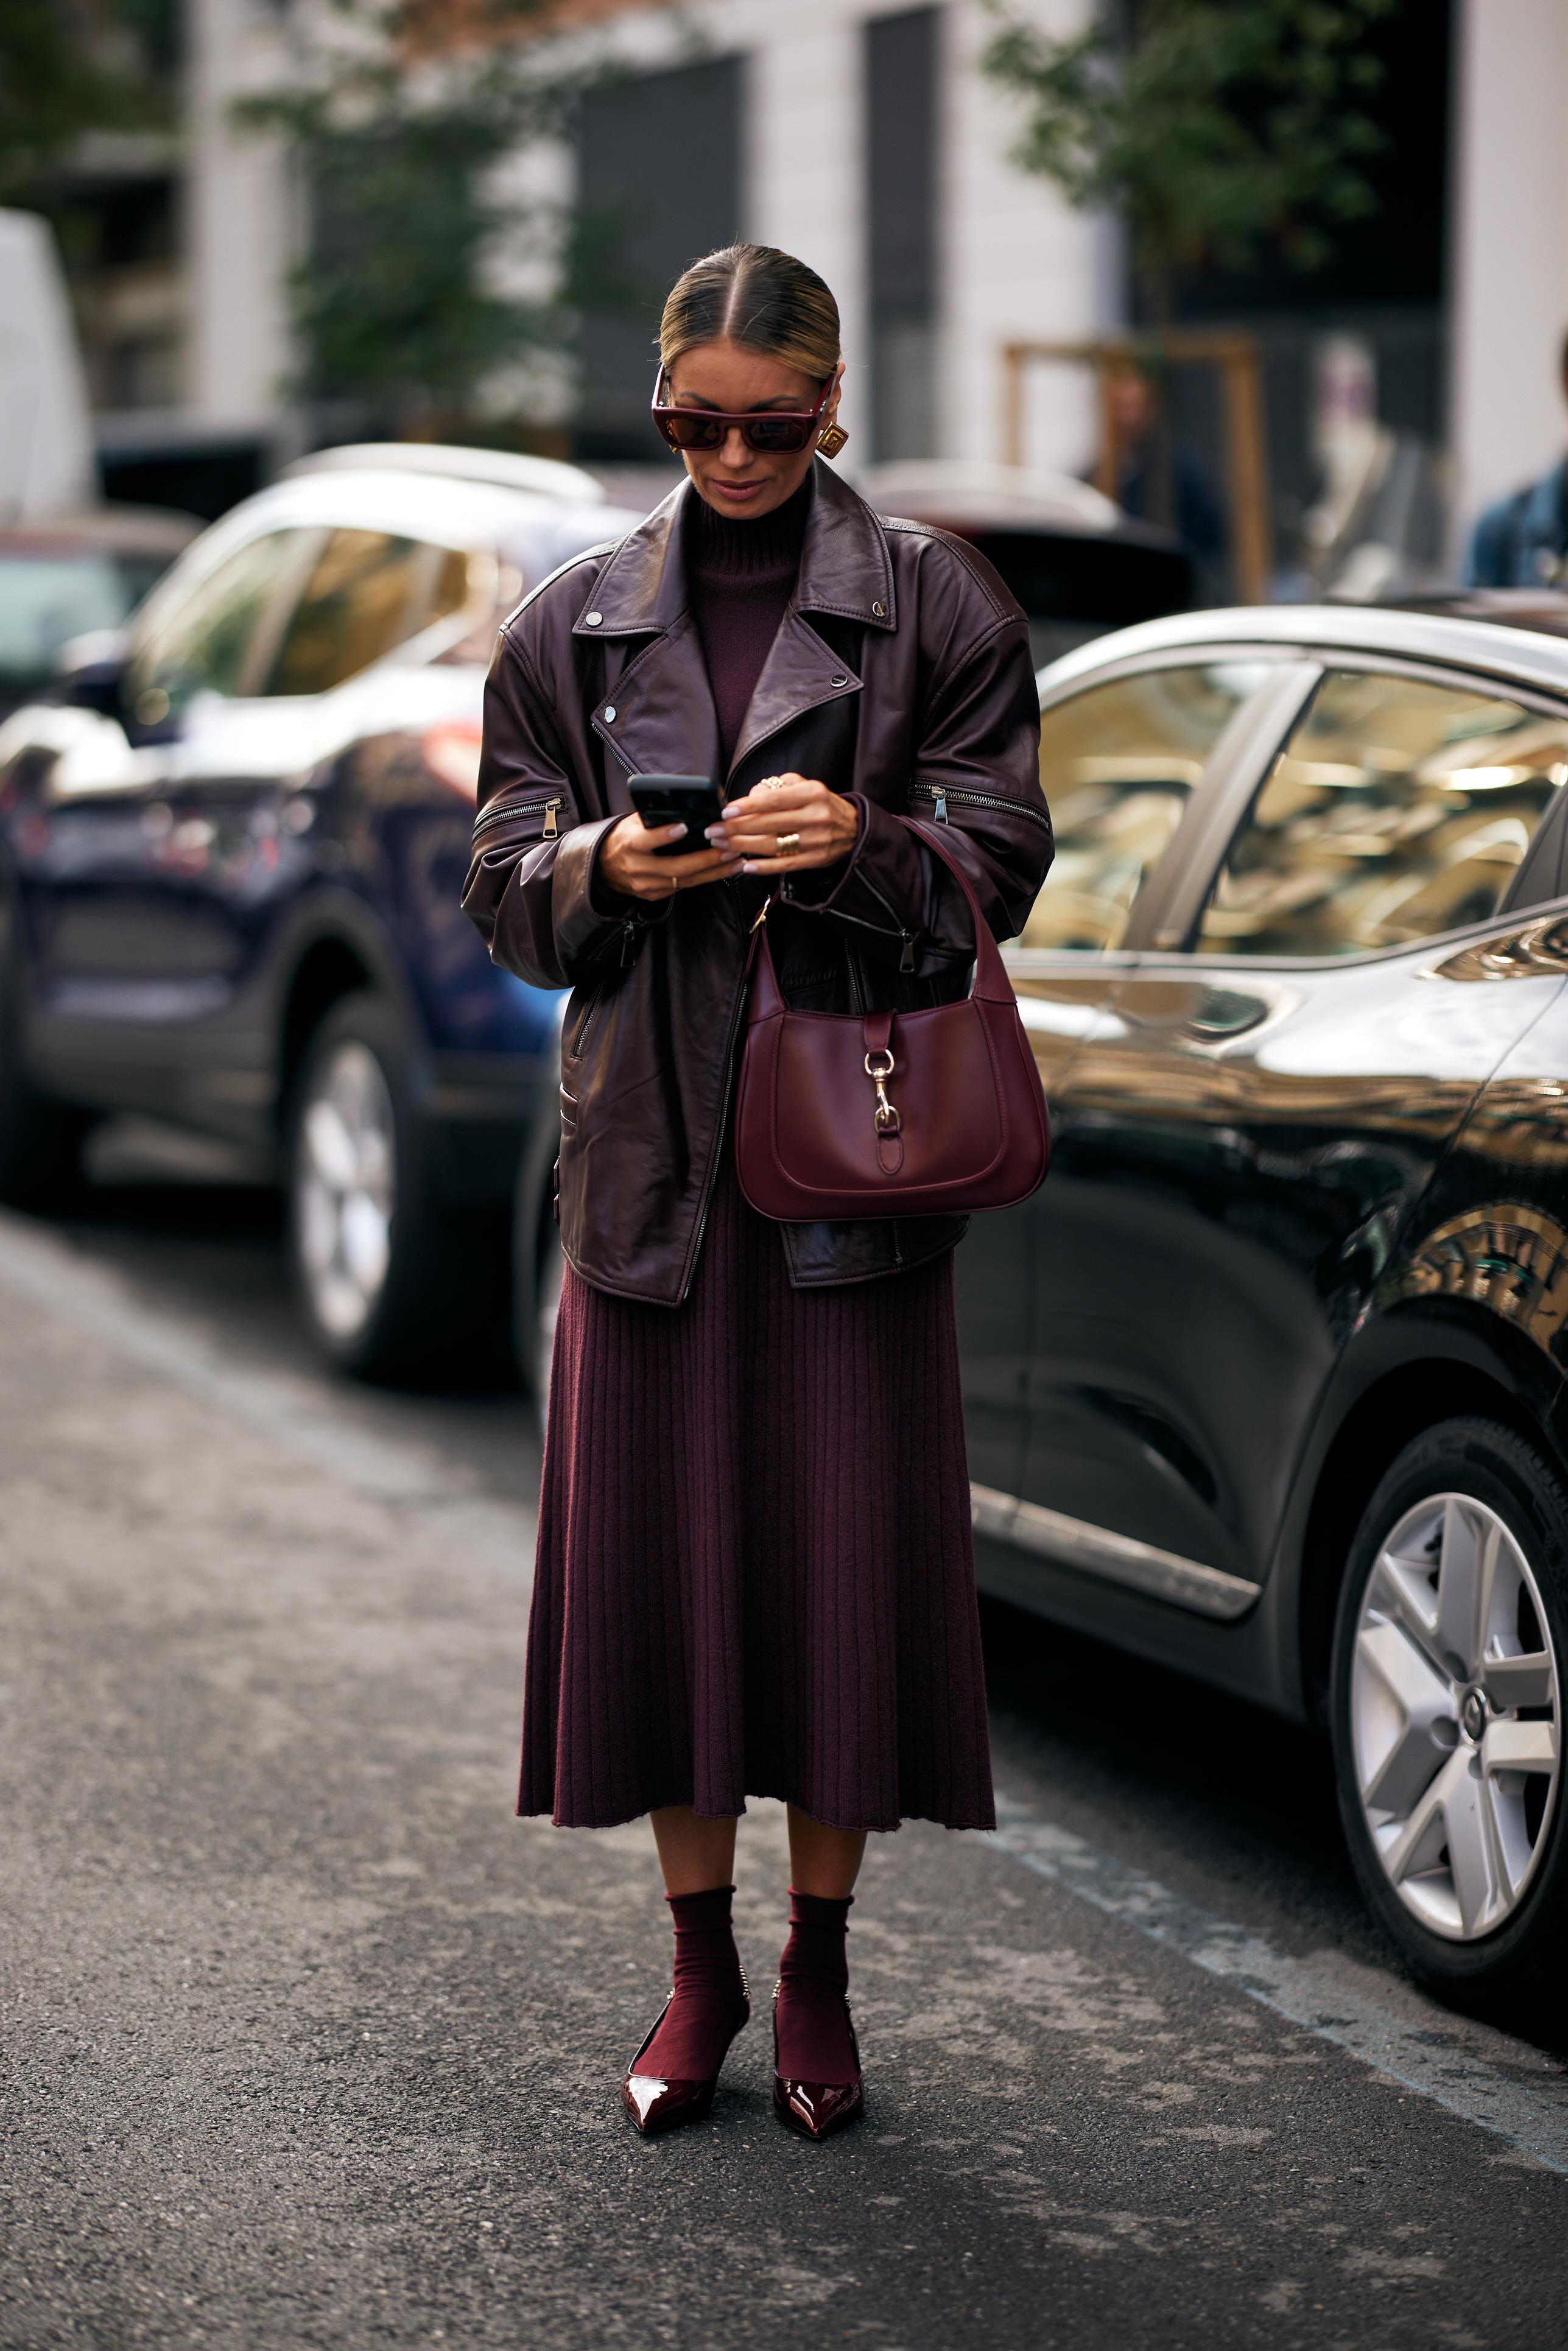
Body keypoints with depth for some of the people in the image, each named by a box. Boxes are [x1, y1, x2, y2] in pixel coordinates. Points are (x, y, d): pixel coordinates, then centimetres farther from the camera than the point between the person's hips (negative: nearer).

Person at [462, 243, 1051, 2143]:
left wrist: (861, 843, -19)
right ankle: (700, 1965, 18)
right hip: (650, 1133, 2)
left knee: (849, 1542, -1)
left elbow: (1001, 860, 0)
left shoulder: (932, 601, 3)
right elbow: (501, 882, 9)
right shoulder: (573, 623, 10)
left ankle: (818, 1972, 14)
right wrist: (603, 869, -13)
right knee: (657, 1541, 3)